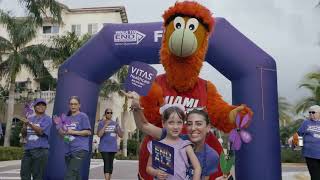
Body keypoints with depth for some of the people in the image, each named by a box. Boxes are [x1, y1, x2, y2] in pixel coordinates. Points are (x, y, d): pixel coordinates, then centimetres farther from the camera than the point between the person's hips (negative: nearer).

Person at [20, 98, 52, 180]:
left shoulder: (47, 119, -1)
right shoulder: (30, 119, 16)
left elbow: (41, 131, -15)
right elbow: (23, 134, 15)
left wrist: (29, 124, -21)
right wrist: (25, 125, -3)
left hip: (40, 150, -6)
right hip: (27, 149, 6)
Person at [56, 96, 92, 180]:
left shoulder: (83, 116, -2)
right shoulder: (67, 118, 16)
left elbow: (88, 132, -8)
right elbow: (63, 134, 17)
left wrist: (73, 132, -14)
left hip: (79, 150, -7)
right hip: (68, 151, 7)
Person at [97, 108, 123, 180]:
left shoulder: (115, 123, 7)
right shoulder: (101, 123, -2)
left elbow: (121, 135, 6)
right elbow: (99, 135, -14)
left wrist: (118, 129, -12)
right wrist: (106, 125, -21)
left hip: (113, 147, 4)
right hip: (104, 147, -3)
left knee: (111, 163, 8)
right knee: (106, 163, -12)